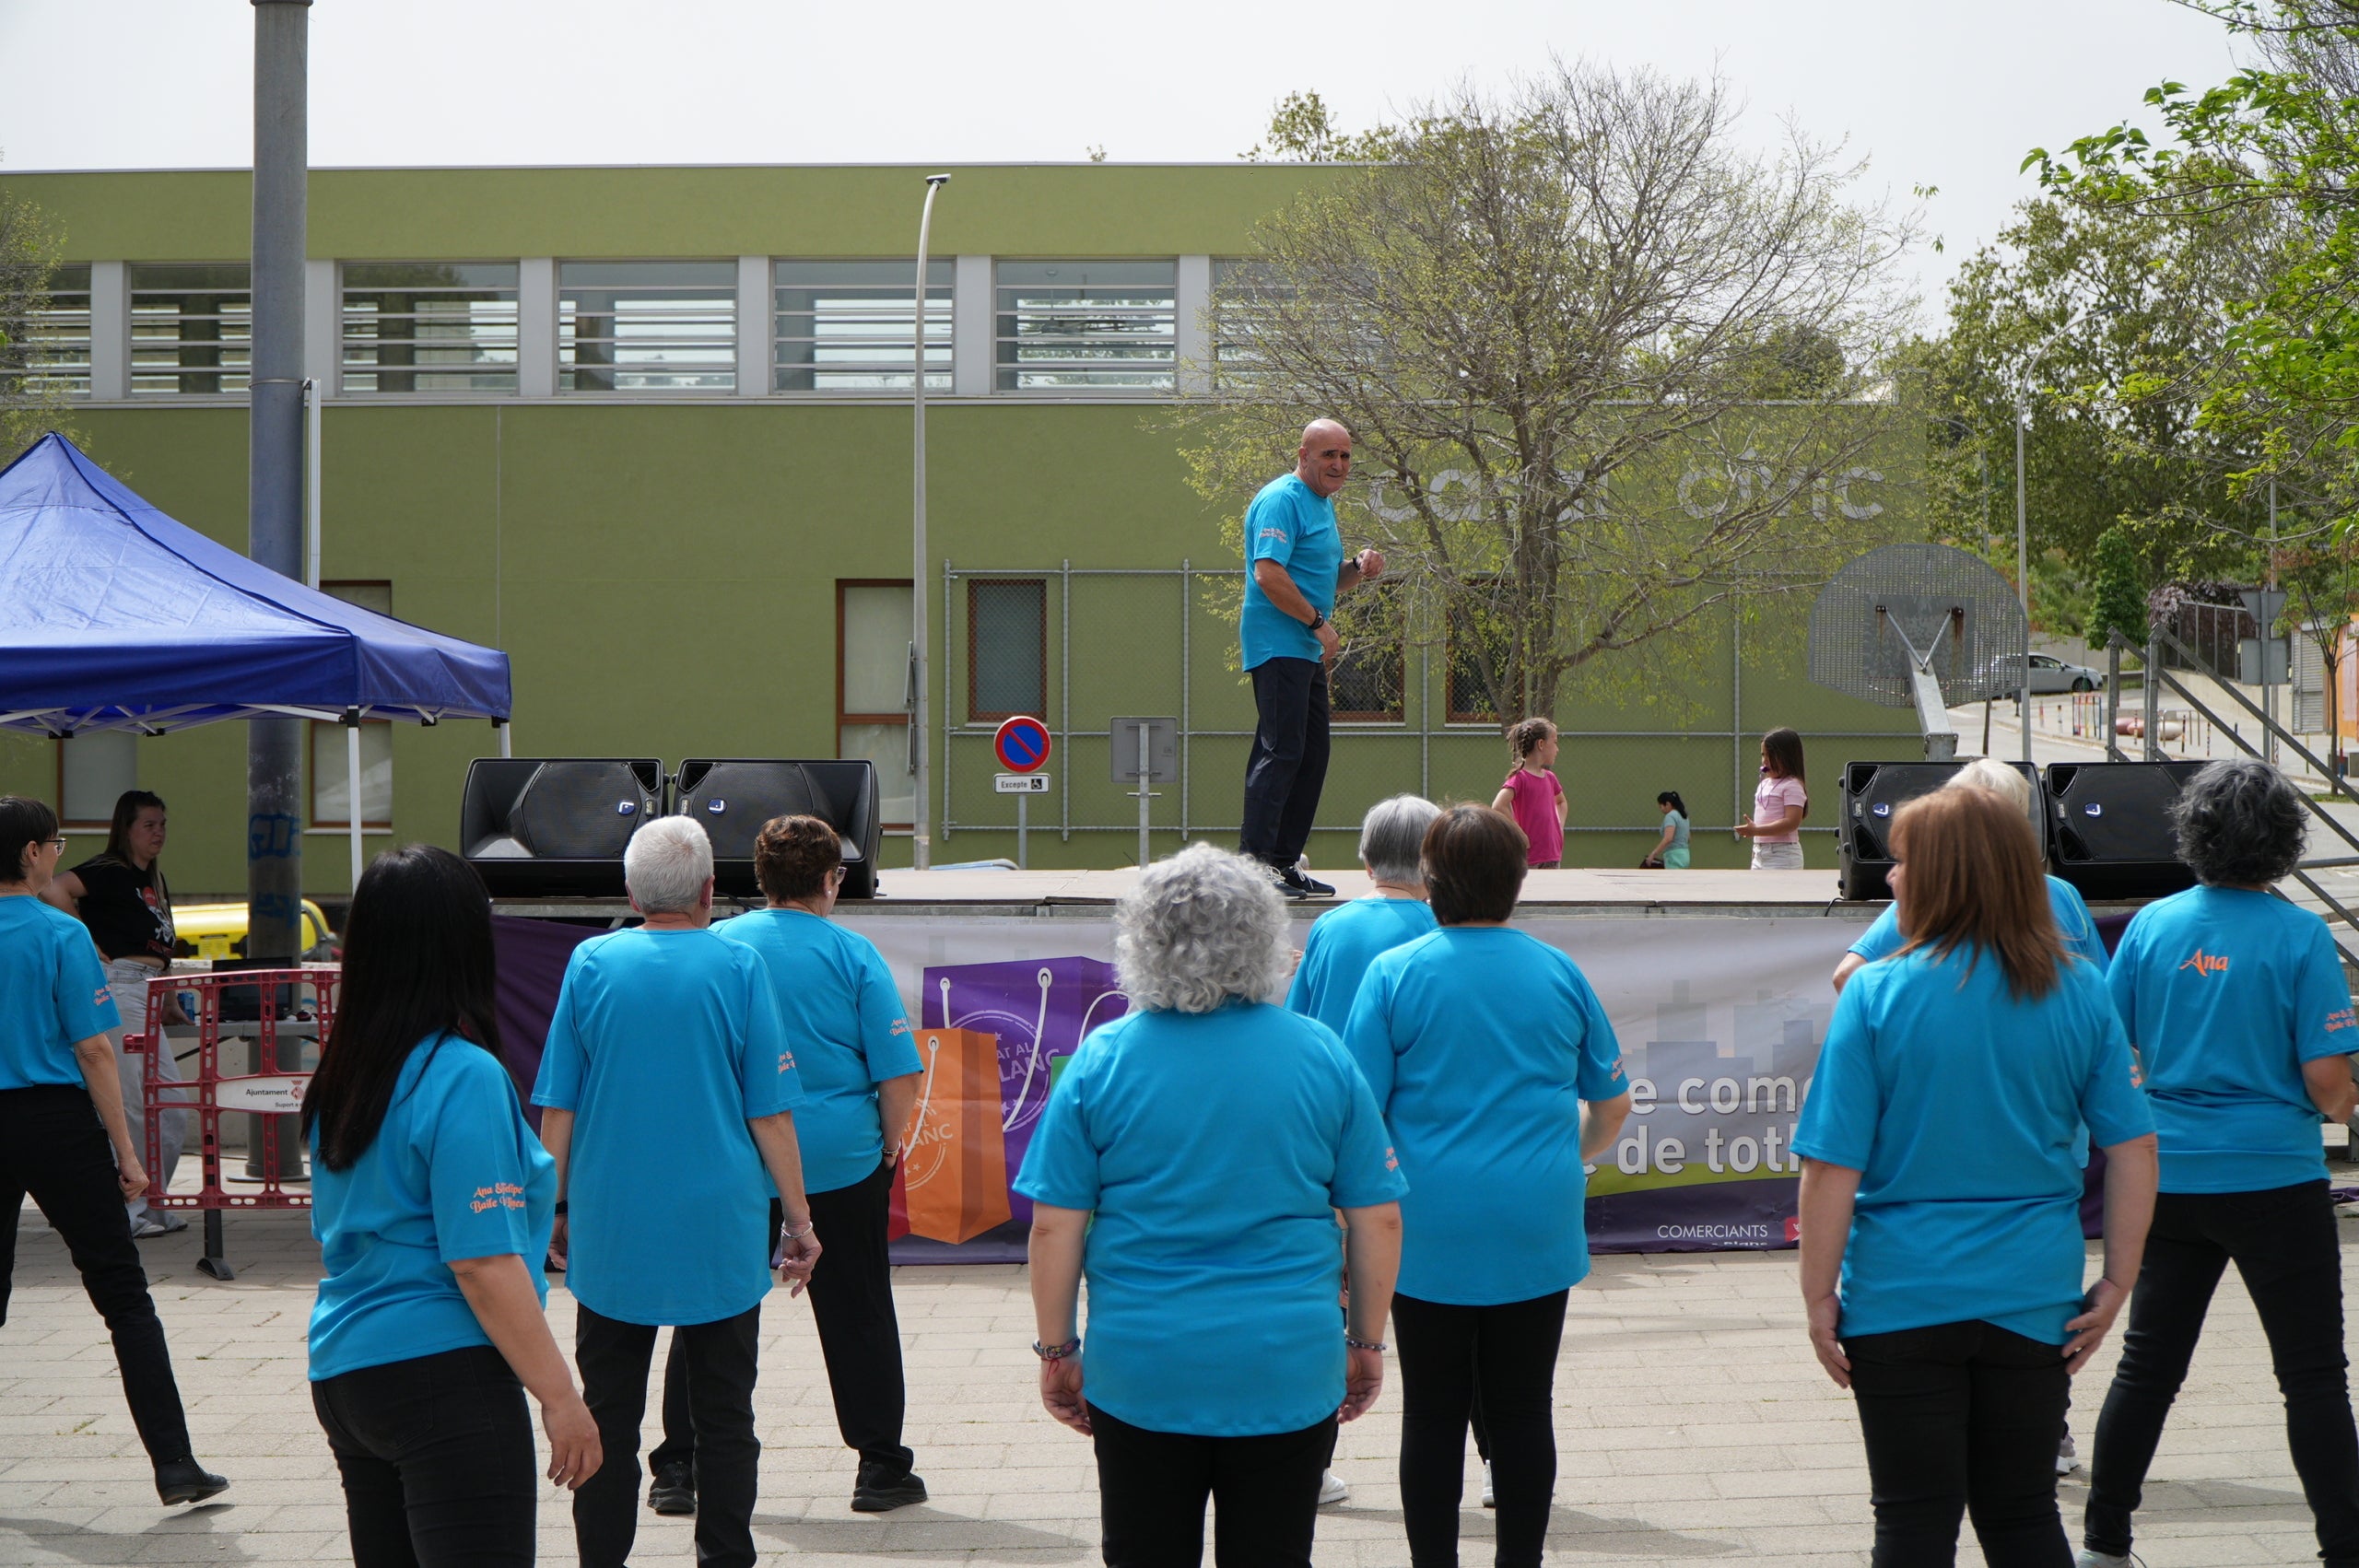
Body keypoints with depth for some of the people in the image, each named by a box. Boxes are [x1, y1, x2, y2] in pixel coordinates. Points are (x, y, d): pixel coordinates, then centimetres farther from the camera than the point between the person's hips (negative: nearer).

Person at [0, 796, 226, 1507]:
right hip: (57, 1123, -4)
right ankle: (173, 1462, -2)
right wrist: (126, 1152, -8)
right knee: (123, 1295, 1)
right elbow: (94, 1051, -11)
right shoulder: (60, 935, -9)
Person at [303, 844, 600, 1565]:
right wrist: (560, 1396, -14)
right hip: (443, 1373, -9)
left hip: (341, 1371, 9)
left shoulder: (342, 1078, 9)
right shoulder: (465, 1078, -15)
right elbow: (483, 1264, -18)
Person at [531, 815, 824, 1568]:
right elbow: (770, 1112, -4)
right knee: (723, 1417, 7)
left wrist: (558, 1207, 12)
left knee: (608, 1417, 9)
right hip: (721, 1232, -1)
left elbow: (556, 1108, 1)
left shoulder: (591, 963, -1)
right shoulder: (738, 967, -5)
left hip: (612, 1234, 1)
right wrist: (798, 1218, 3)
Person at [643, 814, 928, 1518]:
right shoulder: (853, 954, -5)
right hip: (842, 1162, -1)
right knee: (857, 1314, 9)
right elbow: (898, 1073, -7)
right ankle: (880, 1468, 13)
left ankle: (679, 1471, 12)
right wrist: (889, 1147, 8)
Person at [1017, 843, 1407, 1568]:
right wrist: (1366, 1342, 12)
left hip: (1140, 1371, 0)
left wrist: (1057, 1351, 6)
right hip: (1289, 1372, 0)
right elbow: (1379, 1220, 0)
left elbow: (1055, 1227, -6)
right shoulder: (1320, 1054, -3)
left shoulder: (1102, 1059, -6)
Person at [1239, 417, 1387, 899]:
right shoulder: (1282, 499, -12)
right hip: (1278, 646, -10)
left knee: (1311, 756, 11)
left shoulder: (1323, 503, 20)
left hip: (1306, 651, 10)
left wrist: (1359, 568, 7)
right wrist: (1318, 623, -17)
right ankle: (1253, 862, -16)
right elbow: (1268, 574, -23)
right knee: (1281, 751, -15)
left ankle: (1285, 861, 16)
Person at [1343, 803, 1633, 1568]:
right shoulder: (1559, 974, 4)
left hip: (1430, 1237, -2)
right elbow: (1612, 1105, 14)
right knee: (1524, 1413, 8)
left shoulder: (1396, 973, -5)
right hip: (1537, 1237, 2)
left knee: (1433, 1417, 6)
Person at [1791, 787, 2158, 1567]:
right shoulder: (2080, 994, -1)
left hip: (1904, 1295, -3)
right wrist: (2115, 1285, 7)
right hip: (2034, 1298, 3)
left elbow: (1832, 1168, -13)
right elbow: (2134, 1152, 1)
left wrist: (1820, 1297, -4)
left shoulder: (1877, 996, -11)